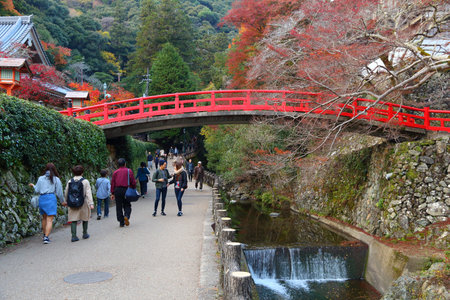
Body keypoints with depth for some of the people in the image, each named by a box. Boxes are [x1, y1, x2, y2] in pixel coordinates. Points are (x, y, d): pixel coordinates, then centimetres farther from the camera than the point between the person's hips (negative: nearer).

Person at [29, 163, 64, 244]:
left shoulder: (41, 178, 8)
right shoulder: (56, 179, 2)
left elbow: (37, 191, 6)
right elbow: (59, 192, 3)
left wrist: (33, 186, 27)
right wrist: (62, 201, 16)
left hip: (42, 198, 3)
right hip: (51, 198, -3)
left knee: (44, 218, 19)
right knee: (50, 220, -5)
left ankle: (44, 235, 27)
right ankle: (46, 237, -15)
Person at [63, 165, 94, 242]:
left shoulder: (70, 181, 2)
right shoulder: (85, 181, -8)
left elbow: (66, 193, 10)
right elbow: (88, 193, -13)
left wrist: (65, 201, 25)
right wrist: (91, 203, -14)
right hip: (83, 204, -2)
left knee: (73, 219, 4)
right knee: (85, 218, 15)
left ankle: (74, 236, -4)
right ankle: (85, 234, 26)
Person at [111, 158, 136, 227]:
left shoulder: (115, 172, 6)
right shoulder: (129, 171, 1)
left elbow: (112, 183, 5)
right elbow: (133, 182, -1)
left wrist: (112, 193, 10)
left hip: (117, 190, 1)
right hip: (126, 190, -1)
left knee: (119, 207, 8)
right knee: (127, 205, 11)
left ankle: (121, 222, 8)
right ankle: (126, 216, -16)